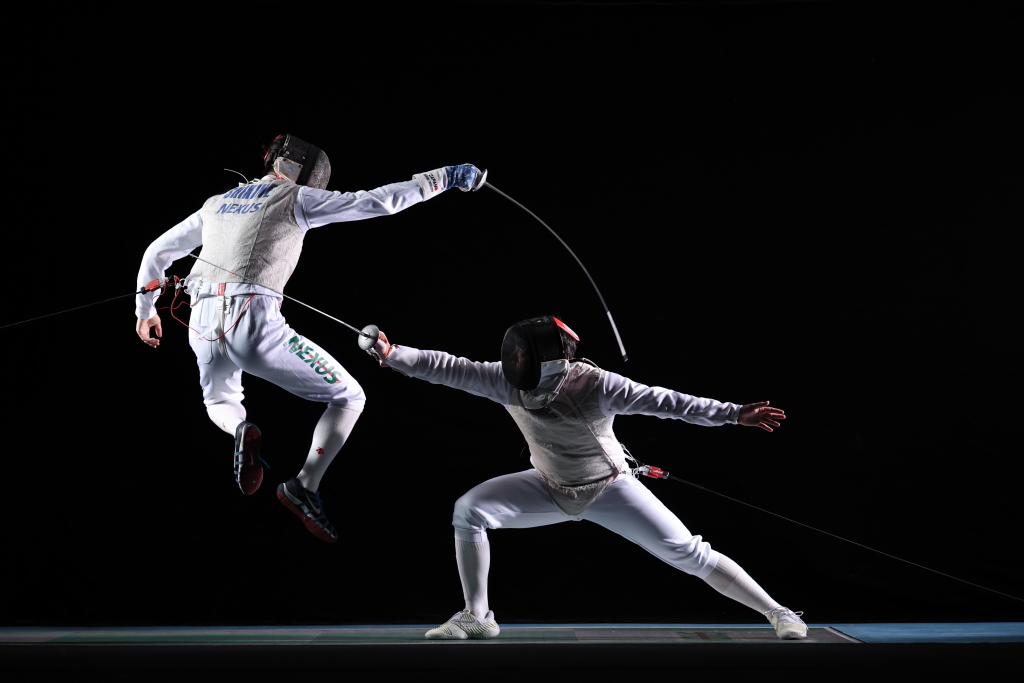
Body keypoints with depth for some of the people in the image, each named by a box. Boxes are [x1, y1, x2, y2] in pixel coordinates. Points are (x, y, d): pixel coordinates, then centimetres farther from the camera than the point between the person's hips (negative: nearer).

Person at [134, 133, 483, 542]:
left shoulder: (217, 203, 22)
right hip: (255, 327, -5)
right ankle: (304, 487, -4)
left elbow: (157, 252, 27)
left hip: (203, 325, 5)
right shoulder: (295, 198, 5)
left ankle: (241, 432, -1)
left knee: (220, 403, 36)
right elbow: (376, 202, -1)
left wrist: (145, 309, 40)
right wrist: (444, 177, 5)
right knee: (349, 398, 11)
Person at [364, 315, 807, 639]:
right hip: (552, 488, 4)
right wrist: (393, 355, -34)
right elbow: (449, 368, -21)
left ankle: (776, 613, 7)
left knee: (689, 555, -10)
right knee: (468, 510, -15)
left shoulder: (595, 384, -30)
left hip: (610, 490, -4)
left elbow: (664, 402, -31)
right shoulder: (510, 381, -19)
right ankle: (477, 616, -2)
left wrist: (733, 414, -36)